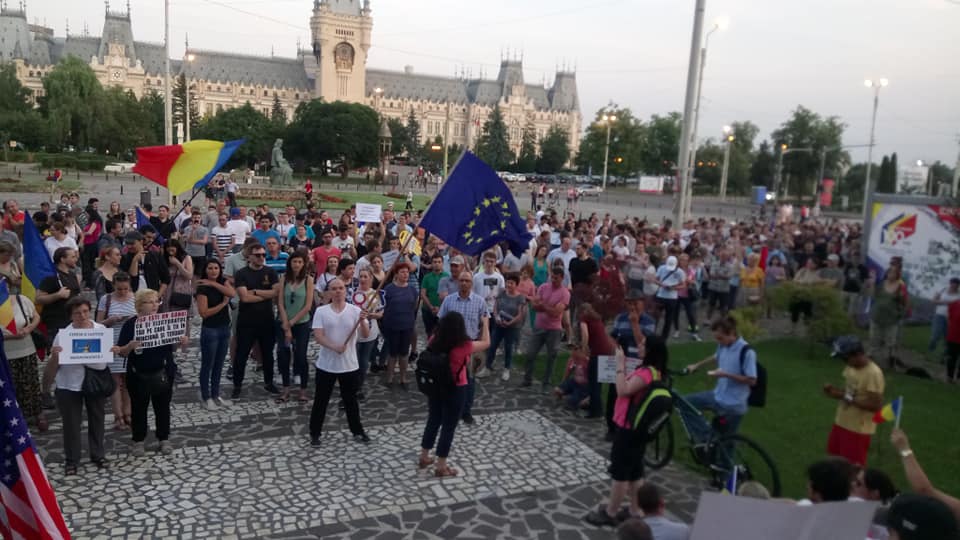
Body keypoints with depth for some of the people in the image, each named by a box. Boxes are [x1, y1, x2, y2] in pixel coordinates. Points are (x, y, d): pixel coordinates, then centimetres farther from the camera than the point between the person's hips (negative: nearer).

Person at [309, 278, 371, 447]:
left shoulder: (355, 310, -3)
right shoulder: (321, 311, -4)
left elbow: (365, 335, -10)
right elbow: (318, 336, -12)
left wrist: (362, 321, -31)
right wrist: (334, 347, -28)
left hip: (350, 365, 1)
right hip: (326, 365, -1)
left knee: (351, 400, 14)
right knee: (321, 400, 10)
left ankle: (357, 431, 28)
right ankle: (315, 433, 24)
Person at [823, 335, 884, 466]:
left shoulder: (873, 373, -24)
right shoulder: (851, 367, 3)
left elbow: (876, 405, -26)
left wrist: (846, 397, -27)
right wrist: (835, 390, -5)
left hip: (858, 429, -8)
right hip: (841, 423, 9)